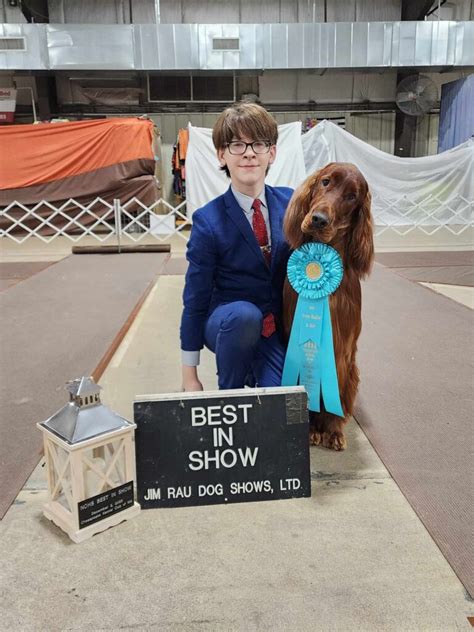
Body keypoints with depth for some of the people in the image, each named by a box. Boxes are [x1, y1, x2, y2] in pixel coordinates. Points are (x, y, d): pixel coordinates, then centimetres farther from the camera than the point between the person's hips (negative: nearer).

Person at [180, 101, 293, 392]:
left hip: (276, 327, 3)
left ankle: (255, 367, 20)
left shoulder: (290, 201, -4)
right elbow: (195, 299, -11)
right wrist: (190, 376, -8)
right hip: (227, 324, -2)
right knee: (244, 314, -36)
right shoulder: (208, 221, -15)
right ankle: (230, 392, -8)